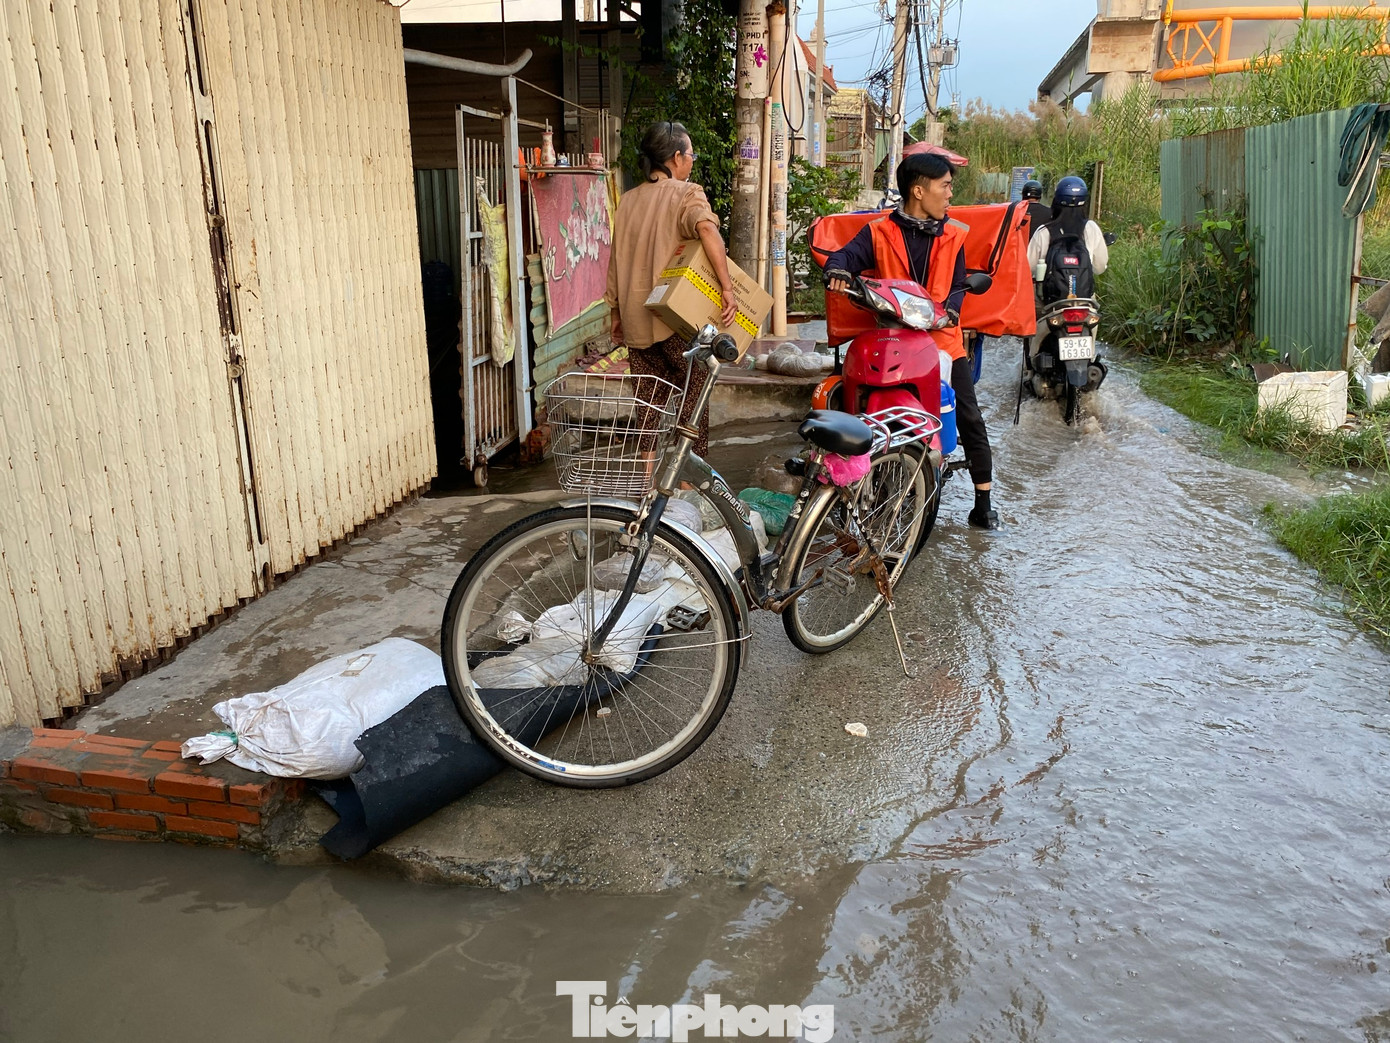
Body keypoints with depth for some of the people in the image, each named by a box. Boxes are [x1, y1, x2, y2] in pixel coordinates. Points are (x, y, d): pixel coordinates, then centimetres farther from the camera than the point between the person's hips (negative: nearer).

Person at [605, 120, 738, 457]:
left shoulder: (628, 200, 13)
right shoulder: (687, 193, -6)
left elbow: (616, 260, 15)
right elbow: (707, 229, -27)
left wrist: (616, 313, 23)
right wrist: (727, 287, -26)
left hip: (635, 320, 6)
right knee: (693, 396, 5)